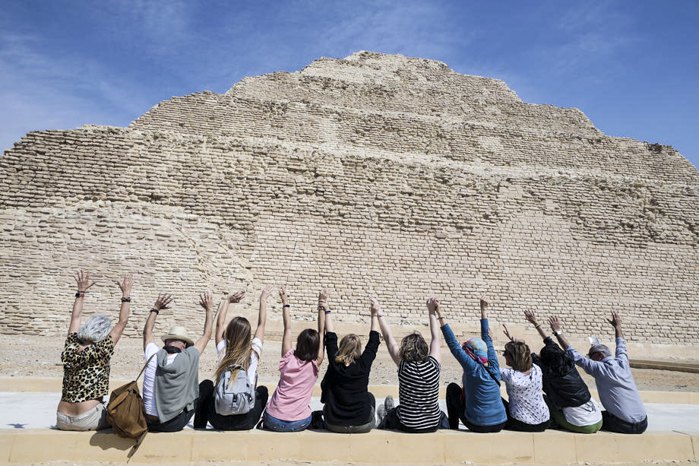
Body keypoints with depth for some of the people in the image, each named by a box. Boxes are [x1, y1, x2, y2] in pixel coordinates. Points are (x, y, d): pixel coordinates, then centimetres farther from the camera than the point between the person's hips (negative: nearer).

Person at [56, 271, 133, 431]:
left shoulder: (70, 350, -1)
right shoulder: (100, 352, -15)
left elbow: (75, 317, 11)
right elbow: (122, 323, -10)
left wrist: (81, 291, 15)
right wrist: (126, 294, -5)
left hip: (62, 421, 6)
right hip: (88, 421, -6)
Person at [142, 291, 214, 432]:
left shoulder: (154, 356, -9)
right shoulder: (189, 358, -15)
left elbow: (147, 331, 11)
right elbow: (206, 335, 2)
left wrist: (156, 308, 18)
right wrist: (209, 309, 11)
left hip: (148, 422, 4)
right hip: (175, 424, -3)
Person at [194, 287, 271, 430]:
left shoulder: (223, 351, -3)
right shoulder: (253, 352, -5)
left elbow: (219, 324, 13)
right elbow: (261, 324, 10)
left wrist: (228, 300, 21)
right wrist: (263, 300, 20)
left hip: (219, 420, 0)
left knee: (206, 385, 27)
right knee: (262, 390, 29)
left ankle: (199, 426, 26)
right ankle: (254, 424, 21)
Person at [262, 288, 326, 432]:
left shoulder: (288, 359, -3)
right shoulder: (315, 364, -6)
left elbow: (288, 328, 5)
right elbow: (321, 332, 1)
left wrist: (285, 304, 12)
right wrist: (322, 307, 4)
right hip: (299, 424, 0)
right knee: (317, 415, 31)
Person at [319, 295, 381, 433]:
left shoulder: (334, 363, -10)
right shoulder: (363, 365, -12)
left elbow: (330, 338, 1)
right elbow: (374, 341, 0)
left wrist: (327, 311, 8)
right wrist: (375, 315, 7)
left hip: (334, 425, 1)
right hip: (362, 425, 0)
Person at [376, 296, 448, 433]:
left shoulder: (404, 367, -20)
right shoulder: (433, 365, -17)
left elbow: (389, 338, -12)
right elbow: (435, 338, -2)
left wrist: (379, 314, -7)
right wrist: (432, 312, 5)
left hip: (407, 426, -2)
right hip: (433, 425, 2)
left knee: (390, 414, 31)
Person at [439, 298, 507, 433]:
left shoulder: (473, 368, -18)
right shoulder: (494, 366, -4)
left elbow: (454, 346, -21)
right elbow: (487, 340, 7)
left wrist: (442, 319, -22)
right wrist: (484, 314, 14)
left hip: (477, 426, -5)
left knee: (452, 387, 15)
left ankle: (453, 428, 24)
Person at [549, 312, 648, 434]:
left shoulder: (599, 368, -10)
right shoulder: (622, 362, 6)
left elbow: (575, 356, -12)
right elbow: (621, 346, 26)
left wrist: (558, 332, -10)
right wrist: (617, 326, 40)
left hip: (625, 426, -7)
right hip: (643, 424, 7)